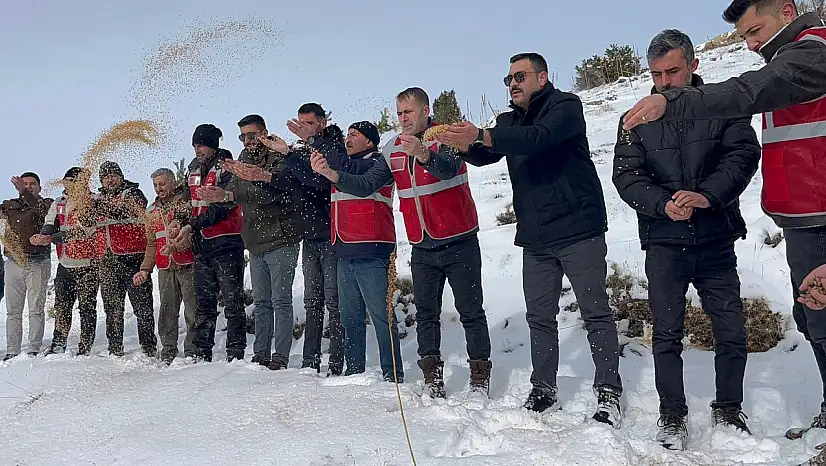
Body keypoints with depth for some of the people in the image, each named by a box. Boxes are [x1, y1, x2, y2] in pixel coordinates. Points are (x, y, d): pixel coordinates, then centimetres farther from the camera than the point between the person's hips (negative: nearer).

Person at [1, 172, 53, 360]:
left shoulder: (46, 204, 4)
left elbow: (42, 210, -18)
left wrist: (25, 193, -30)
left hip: (37, 263, -4)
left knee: (36, 310, -2)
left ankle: (34, 350, 2)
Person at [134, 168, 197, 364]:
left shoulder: (187, 202, 2)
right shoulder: (152, 211, 20)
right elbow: (151, 243, 23)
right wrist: (145, 269, 16)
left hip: (188, 265, -5)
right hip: (165, 269, 5)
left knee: (192, 311, -5)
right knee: (167, 313, 5)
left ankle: (192, 352, 2)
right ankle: (168, 352, 12)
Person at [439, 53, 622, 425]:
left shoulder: (565, 106, -5)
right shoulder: (509, 121, 17)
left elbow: (539, 139, -25)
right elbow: (484, 155, 5)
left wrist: (480, 136, -32)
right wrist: (464, 145, -18)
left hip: (578, 230, -6)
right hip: (535, 237, 7)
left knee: (595, 313, -3)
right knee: (539, 317, 9)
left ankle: (608, 393, 3)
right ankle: (544, 389, 19)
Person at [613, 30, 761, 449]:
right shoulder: (637, 119, 3)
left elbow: (743, 154, -9)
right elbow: (626, 176, -4)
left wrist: (707, 195, -25)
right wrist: (664, 205, -21)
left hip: (716, 241, 0)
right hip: (664, 244, 0)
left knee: (732, 332, 5)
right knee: (667, 334, 4)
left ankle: (727, 411, 24)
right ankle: (672, 415, 17)